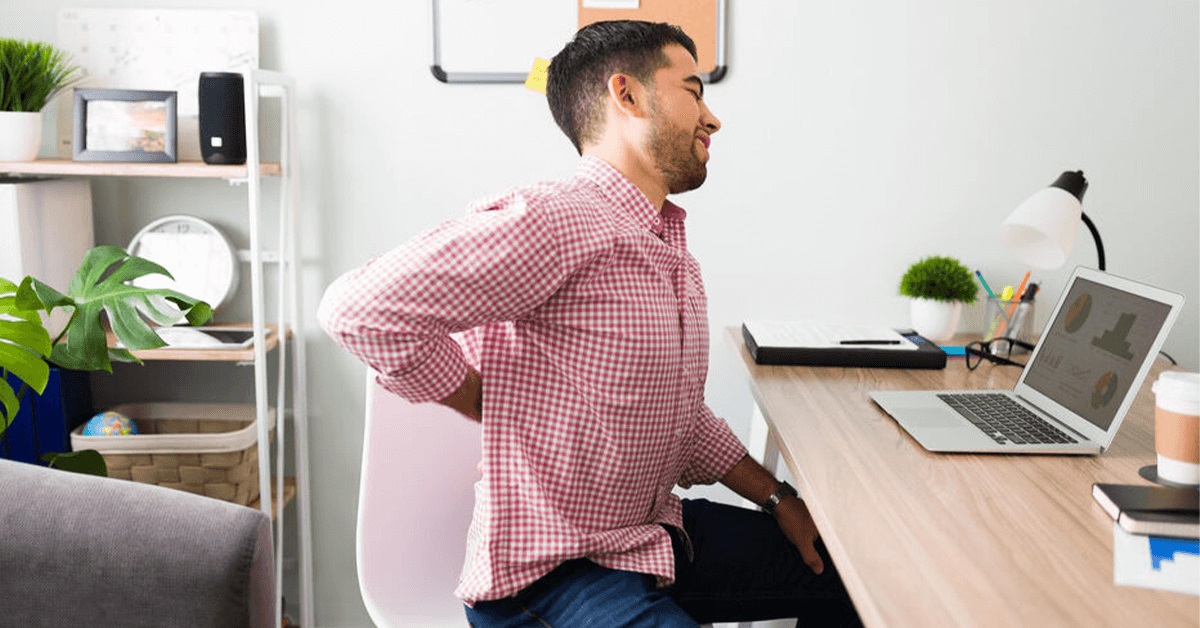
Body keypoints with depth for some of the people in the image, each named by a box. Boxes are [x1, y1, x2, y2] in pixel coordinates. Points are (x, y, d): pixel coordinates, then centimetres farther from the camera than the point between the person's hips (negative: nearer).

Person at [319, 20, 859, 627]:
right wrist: (498, 412, -19)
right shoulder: (554, 219, -22)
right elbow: (361, 308, -30)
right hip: (549, 570, -9)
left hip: (657, 532, 9)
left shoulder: (672, 248, 12)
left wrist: (777, 500, 12)